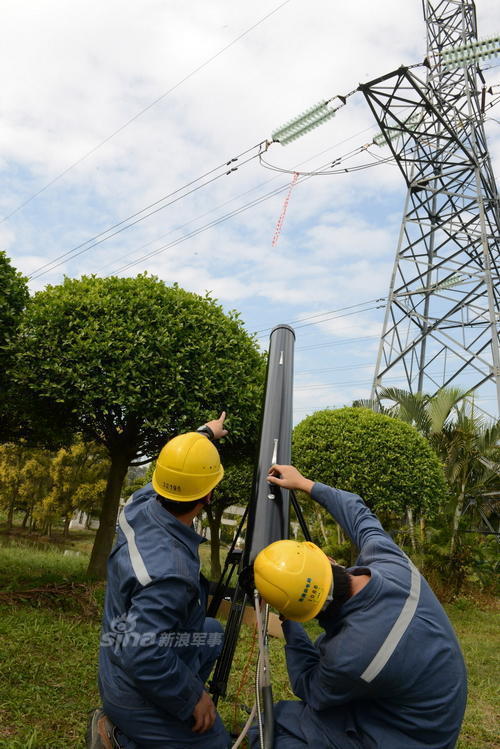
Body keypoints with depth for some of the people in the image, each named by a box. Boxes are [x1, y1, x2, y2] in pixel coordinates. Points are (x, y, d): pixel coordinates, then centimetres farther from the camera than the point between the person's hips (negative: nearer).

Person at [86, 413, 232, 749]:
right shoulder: (170, 570, -39)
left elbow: (175, 464, 4)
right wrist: (193, 698, -19)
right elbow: (144, 659, -36)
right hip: (144, 694, -8)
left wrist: (206, 433, 20)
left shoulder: (140, 505, -15)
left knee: (213, 632, 28)